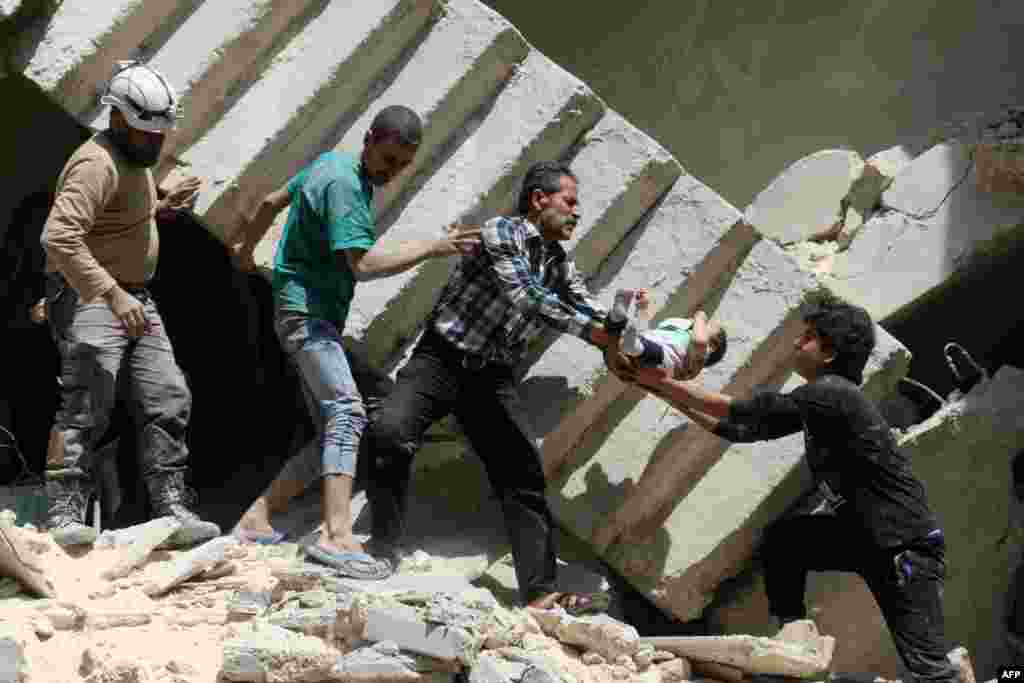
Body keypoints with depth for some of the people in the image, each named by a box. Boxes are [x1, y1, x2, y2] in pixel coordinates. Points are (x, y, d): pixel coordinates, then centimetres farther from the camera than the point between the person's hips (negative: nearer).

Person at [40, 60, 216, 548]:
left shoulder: (134, 159, 13)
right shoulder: (97, 164, -19)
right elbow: (59, 237, -32)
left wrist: (162, 205, 13)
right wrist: (112, 295, -37)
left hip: (132, 298, 9)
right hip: (88, 298, -9)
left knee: (167, 401, 3)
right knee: (87, 407, -18)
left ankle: (171, 508, 7)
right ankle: (65, 514, -18)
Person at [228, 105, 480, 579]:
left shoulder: (332, 163, 14)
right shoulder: (343, 183, -16)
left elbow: (271, 202, 26)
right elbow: (363, 264, -24)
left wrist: (245, 247, 41)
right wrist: (432, 248, -18)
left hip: (319, 322, 10)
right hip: (306, 312, -10)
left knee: (333, 435, 5)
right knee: (347, 412, -27)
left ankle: (255, 522, 7)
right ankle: (337, 536, -40)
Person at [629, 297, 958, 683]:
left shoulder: (831, 392, -16)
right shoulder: (819, 401, 13)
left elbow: (744, 414, -18)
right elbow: (743, 429, 16)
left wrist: (661, 382, -14)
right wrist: (671, 394, 13)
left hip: (907, 542, -9)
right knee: (782, 538, 8)